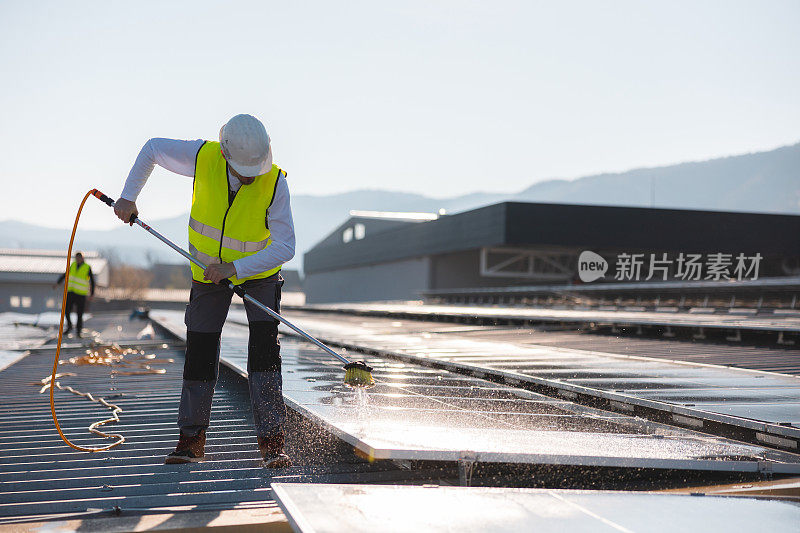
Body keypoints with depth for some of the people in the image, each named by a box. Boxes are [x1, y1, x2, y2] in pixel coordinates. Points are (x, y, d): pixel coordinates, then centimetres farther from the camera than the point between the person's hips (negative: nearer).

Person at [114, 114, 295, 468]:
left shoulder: (274, 183, -28)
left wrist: (235, 268, -36)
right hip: (208, 270, 2)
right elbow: (153, 148, -4)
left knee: (265, 345, -16)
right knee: (200, 349, 1)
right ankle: (192, 438, 15)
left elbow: (285, 247, -29)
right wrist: (128, 196, -8)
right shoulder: (203, 157, -24)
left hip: (259, 271, -2)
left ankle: (271, 440, -12)